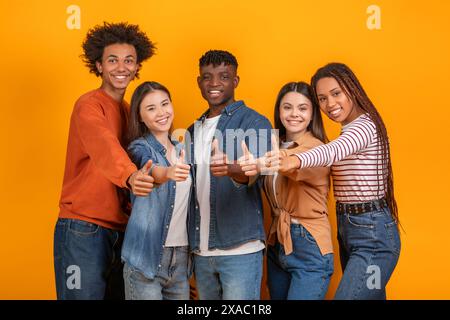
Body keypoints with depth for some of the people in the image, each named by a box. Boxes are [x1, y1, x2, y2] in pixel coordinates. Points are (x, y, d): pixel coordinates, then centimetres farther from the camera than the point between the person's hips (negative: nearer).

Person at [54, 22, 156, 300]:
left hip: (120, 229, 8)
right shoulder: (89, 106, -12)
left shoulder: (128, 110, 14)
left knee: (119, 294, 15)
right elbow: (104, 147, -33)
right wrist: (130, 176, -51)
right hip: (83, 230, -8)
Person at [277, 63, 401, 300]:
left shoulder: (364, 126, -17)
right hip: (348, 230, 10)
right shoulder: (348, 130, 15)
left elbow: (334, 151, -38)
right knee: (372, 295, 18)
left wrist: (296, 160, -57)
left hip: (372, 235, -10)